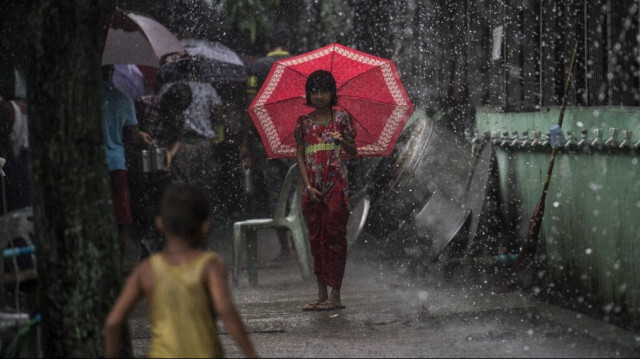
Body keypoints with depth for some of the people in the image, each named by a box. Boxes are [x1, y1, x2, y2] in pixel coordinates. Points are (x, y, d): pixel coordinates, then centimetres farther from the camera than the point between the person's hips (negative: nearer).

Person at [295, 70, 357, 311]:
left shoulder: (341, 117, 4)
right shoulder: (304, 122, 9)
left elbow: (353, 151, 6)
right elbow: (299, 155, 7)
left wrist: (342, 140, -17)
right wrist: (308, 186, -3)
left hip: (336, 185, -3)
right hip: (313, 189, 3)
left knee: (334, 236, -5)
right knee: (316, 239, 4)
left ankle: (335, 295, -5)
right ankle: (322, 294, 9)